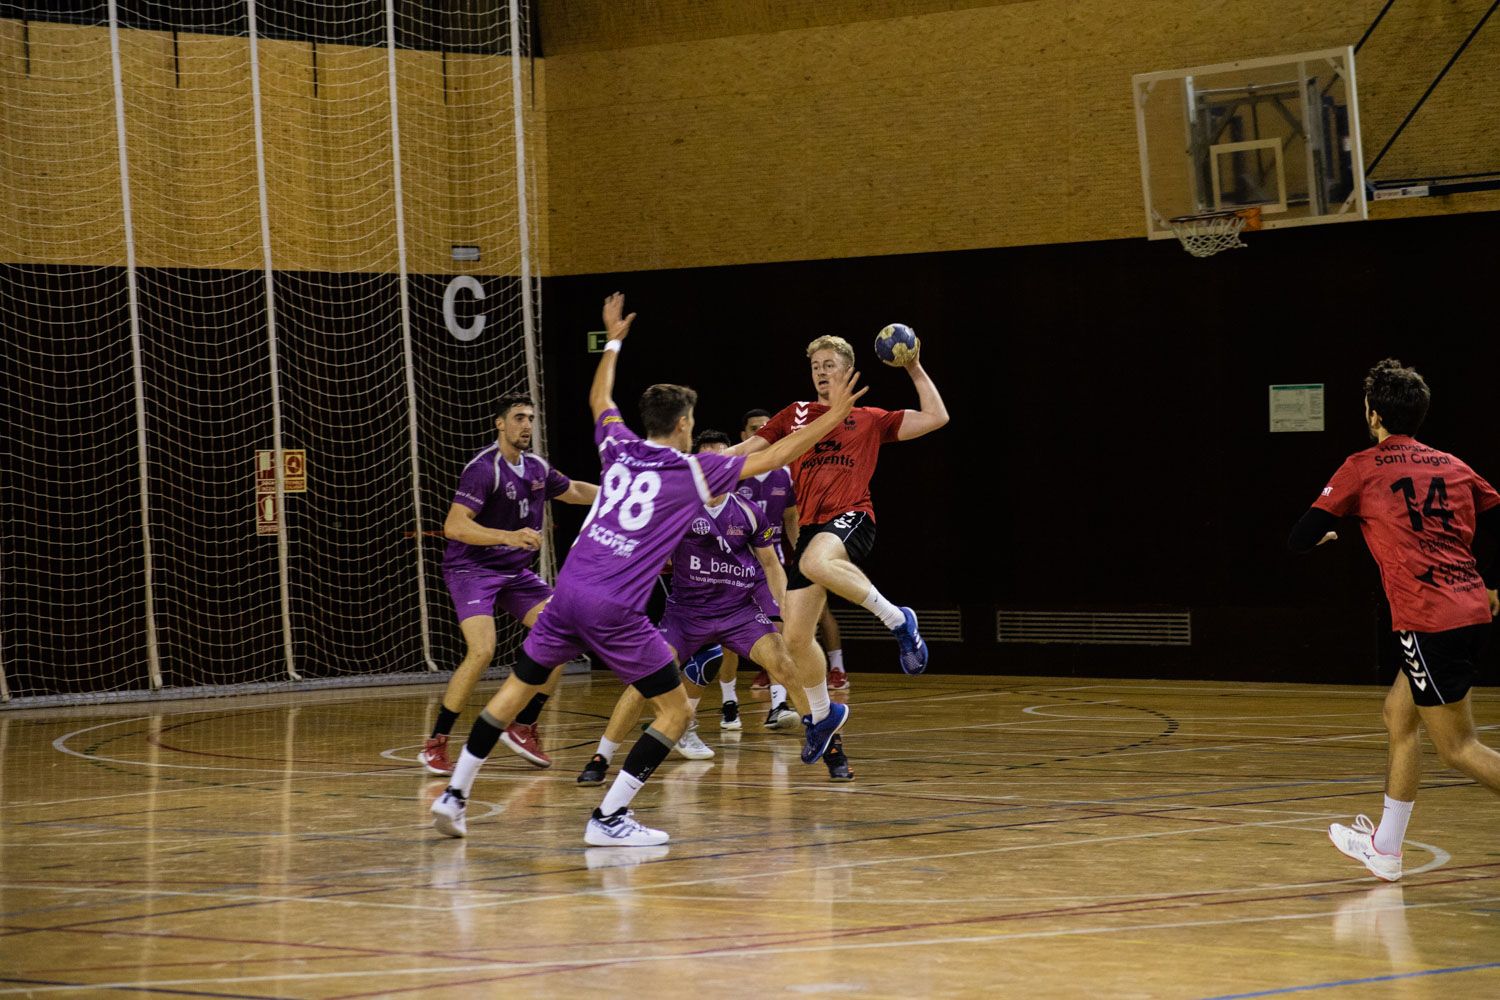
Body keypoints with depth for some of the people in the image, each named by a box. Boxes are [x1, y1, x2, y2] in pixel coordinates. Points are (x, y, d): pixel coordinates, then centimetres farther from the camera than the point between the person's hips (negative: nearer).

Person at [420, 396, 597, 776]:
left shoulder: (536, 467, 5)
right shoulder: (483, 468, -19)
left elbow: (573, 491, 28)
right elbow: (454, 526, -27)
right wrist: (509, 537, -37)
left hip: (516, 571, 8)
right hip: (471, 569, -8)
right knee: (482, 650, -25)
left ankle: (523, 728, 8)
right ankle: (435, 744, -15)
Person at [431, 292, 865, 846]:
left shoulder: (619, 448, 13)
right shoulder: (691, 472, 0)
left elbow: (600, 399, 35)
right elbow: (773, 457, 3)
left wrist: (613, 340, 49)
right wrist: (833, 417, 10)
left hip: (569, 592, 6)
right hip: (615, 611, -6)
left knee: (518, 687, 20)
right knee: (675, 712, 6)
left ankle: (454, 794, 19)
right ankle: (609, 818, -2)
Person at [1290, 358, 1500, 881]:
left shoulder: (1363, 468, 0)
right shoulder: (1453, 466, 15)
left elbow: (1300, 539, 2)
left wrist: (1321, 534, 25)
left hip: (1430, 620, -7)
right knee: (1398, 714, 21)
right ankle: (1385, 849, 28)